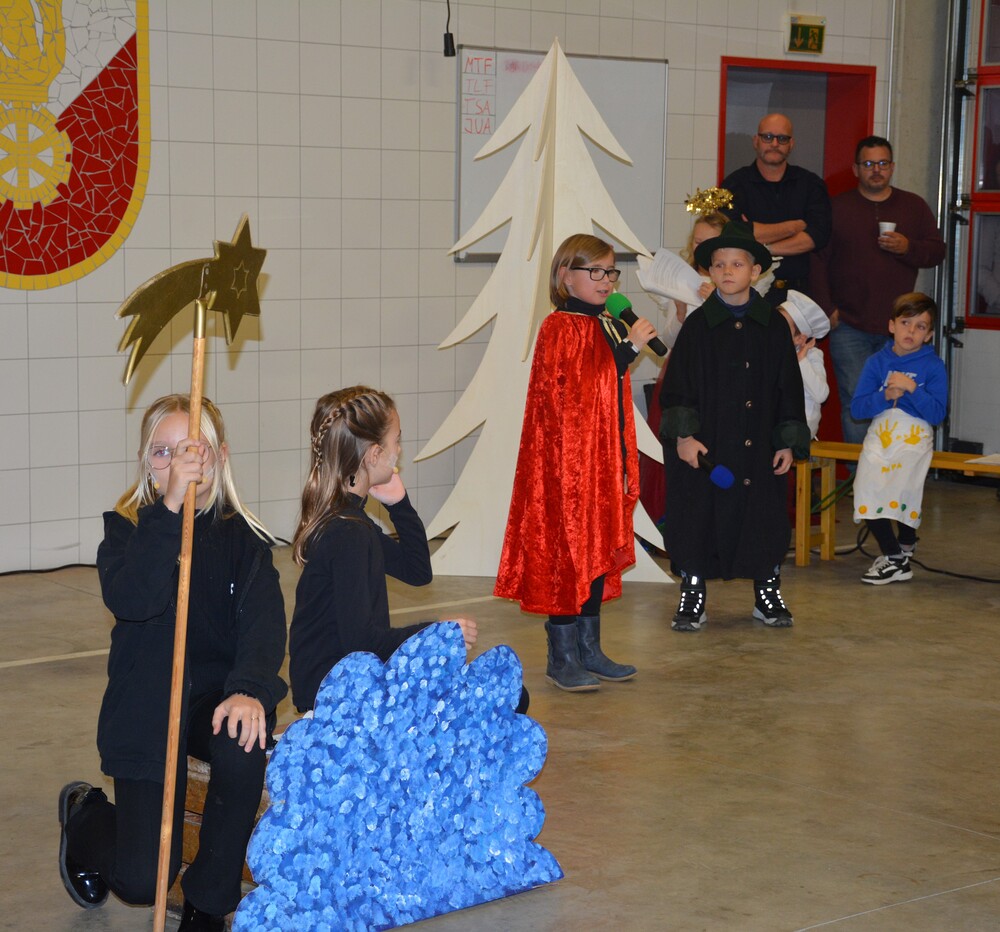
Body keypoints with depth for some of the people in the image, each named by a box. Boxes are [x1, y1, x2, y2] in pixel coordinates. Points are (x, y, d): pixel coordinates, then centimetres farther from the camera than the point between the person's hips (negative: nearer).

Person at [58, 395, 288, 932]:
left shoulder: (243, 538, 0)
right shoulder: (127, 529, -5)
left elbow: (263, 619, -15)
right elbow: (131, 600, -25)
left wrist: (250, 688, -34)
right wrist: (170, 507, -32)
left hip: (216, 698, 2)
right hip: (145, 710, -1)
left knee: (242, 747, -35)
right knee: (142, 881, -8)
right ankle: (86, 814, 31)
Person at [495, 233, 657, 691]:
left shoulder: (609, 327, 15)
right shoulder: (559, 328, -10)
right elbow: (576, 392, -23)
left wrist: (624, 464, 19)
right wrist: (628, 347, -24)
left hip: (603, 462, 9)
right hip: (567, 460, -8)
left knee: (599, 550, 11)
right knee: (567, 550, -4)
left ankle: (589, 650, 19)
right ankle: (562, 657, 3)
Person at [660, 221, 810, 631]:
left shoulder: (773, 326, 2)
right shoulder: (697, 325, -1)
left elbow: (789, 386, 6)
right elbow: (676, 386, -1)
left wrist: (789, 442, 2)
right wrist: (683, 435, -10)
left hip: (759, 449, 1)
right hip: (705, 447, -1)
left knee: (763, 517, 8)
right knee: (698, 517, 3)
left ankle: (768, 594, 24)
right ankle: (692, 597, 16)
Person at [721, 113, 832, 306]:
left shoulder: (811, 184, 11)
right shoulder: (736, 184, 3)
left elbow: (818, 236, -2)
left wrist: (763, 248, -10)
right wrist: (793, 227, -3)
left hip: (798, 290, 2)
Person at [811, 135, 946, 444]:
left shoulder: (914, 206, 12)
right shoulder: (836, 208, 6)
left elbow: (937, 251, 10)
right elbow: (817, 259, 2)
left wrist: (908, 247, -11)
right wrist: (825, 308, -7)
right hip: (849, 326, -1)